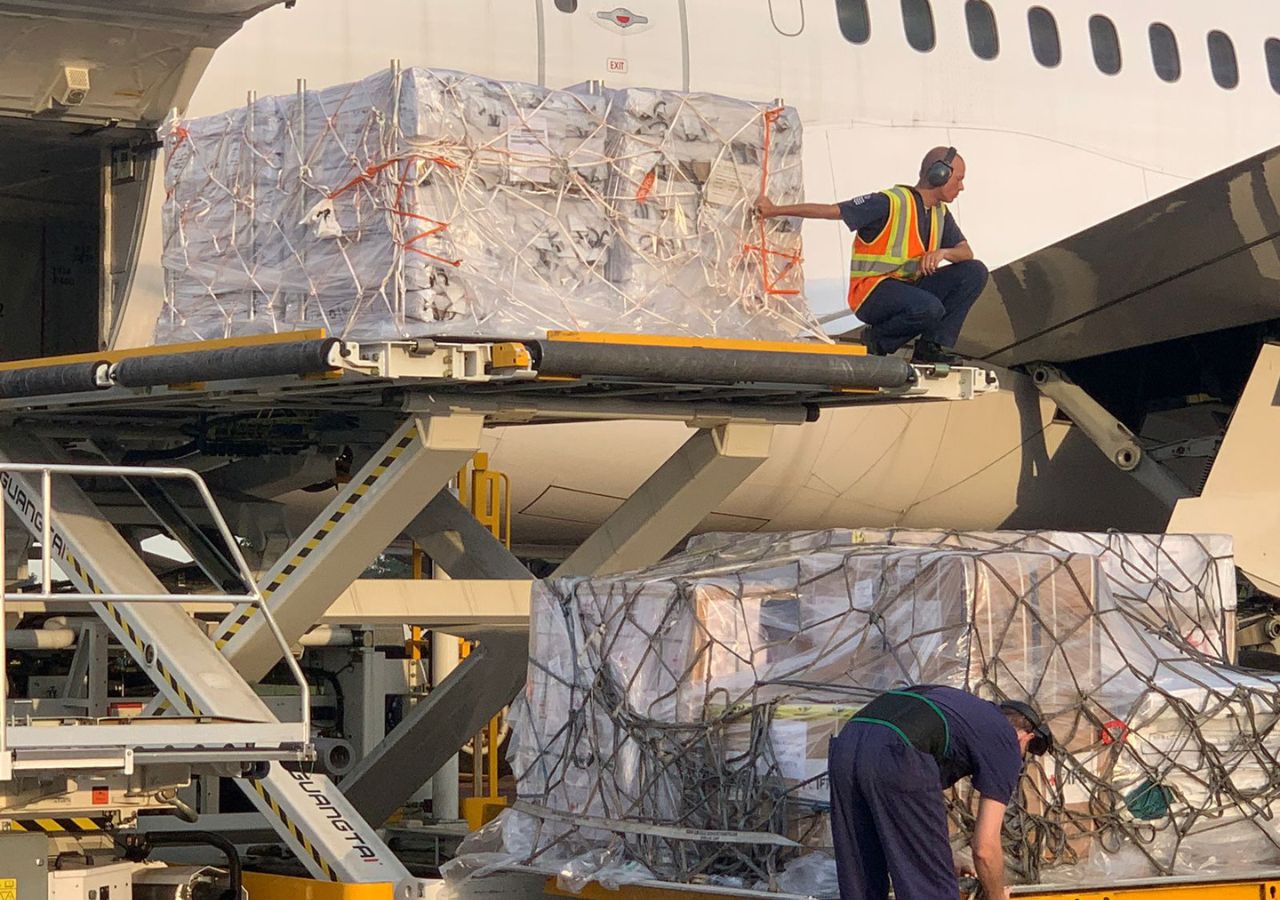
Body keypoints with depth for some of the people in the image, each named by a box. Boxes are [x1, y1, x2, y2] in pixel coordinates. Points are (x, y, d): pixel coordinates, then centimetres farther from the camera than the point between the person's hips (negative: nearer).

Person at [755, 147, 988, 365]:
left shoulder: (940, 213, 11)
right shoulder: (891, 203, -14)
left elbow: (966, 253, 9)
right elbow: (830, 210, -15)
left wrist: (943, 252, -16)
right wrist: (775, 210, -17)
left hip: (909, 288, 8)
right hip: (872, 292, -8)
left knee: (975, 272, -8)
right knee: (929, 308, -36)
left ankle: (933, 345, -8)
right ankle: (878, 340, -7)